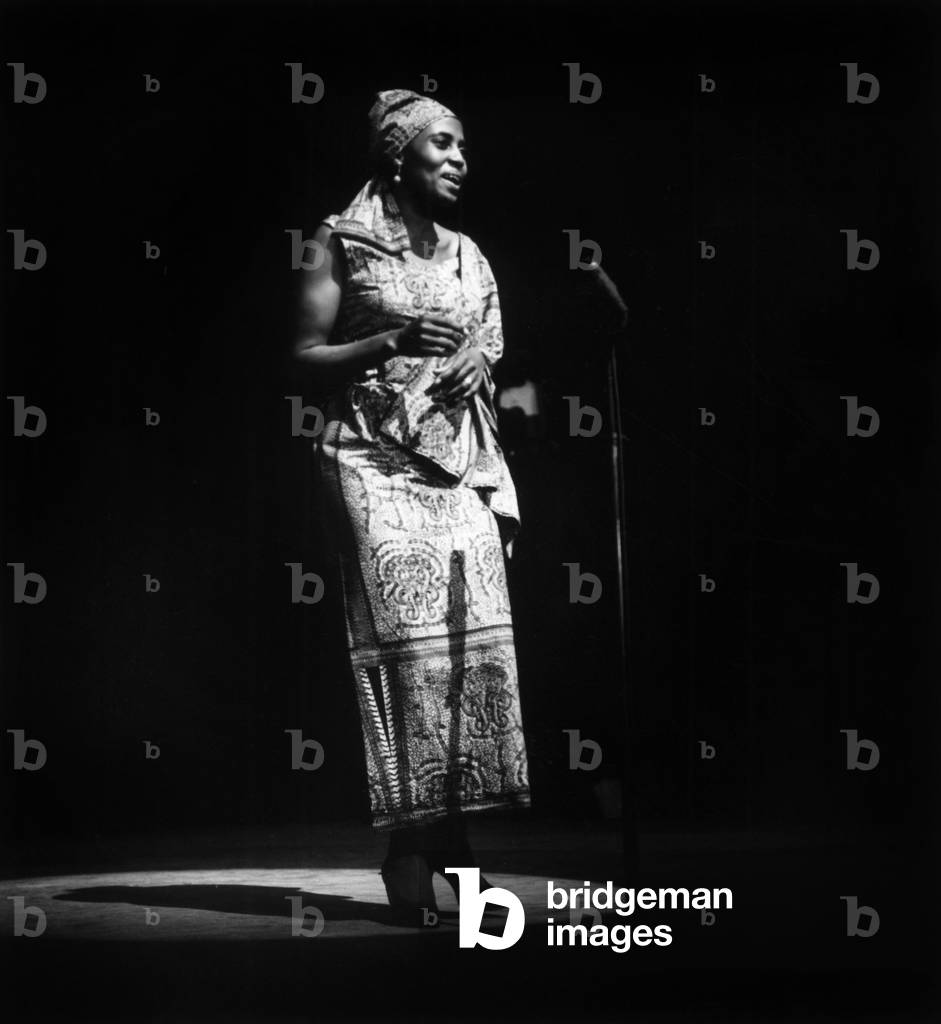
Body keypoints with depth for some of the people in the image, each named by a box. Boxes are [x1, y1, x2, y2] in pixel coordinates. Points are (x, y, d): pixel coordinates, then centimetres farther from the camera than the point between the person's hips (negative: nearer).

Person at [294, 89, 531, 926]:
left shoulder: (464, 254, 17)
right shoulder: (345, 242, 2)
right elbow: (307, 356, -2)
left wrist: (478, 364, 4)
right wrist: (393, 341, -14)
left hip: (459, 459, 6)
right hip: (376, 458, -5)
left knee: (479, 633, -5)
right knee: (406, 634, -14)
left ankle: (452, 827, 1)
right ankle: (409, 843, -11)